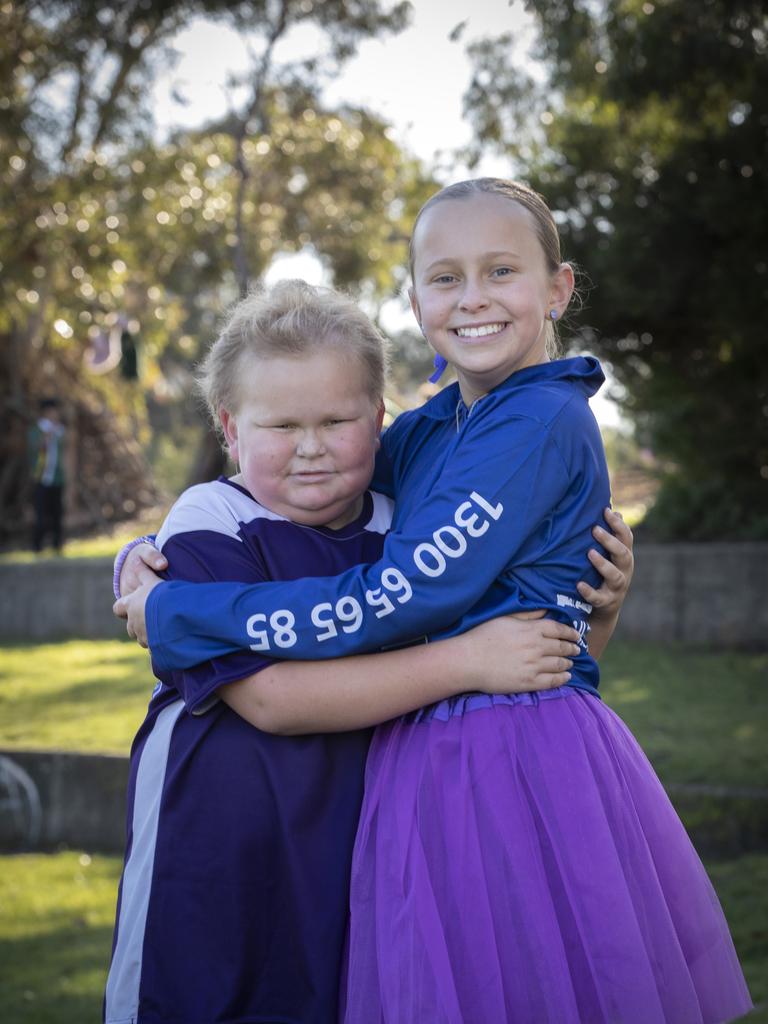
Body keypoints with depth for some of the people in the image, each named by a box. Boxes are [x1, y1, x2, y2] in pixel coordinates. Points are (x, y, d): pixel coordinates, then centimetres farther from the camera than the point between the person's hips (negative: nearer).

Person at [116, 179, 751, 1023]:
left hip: (525, 765, -8)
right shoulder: (428, 430, 11)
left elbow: (398, 601, -20)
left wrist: (174, 613, -12)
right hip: (427, 767, 8)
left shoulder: (546, 422, -14)